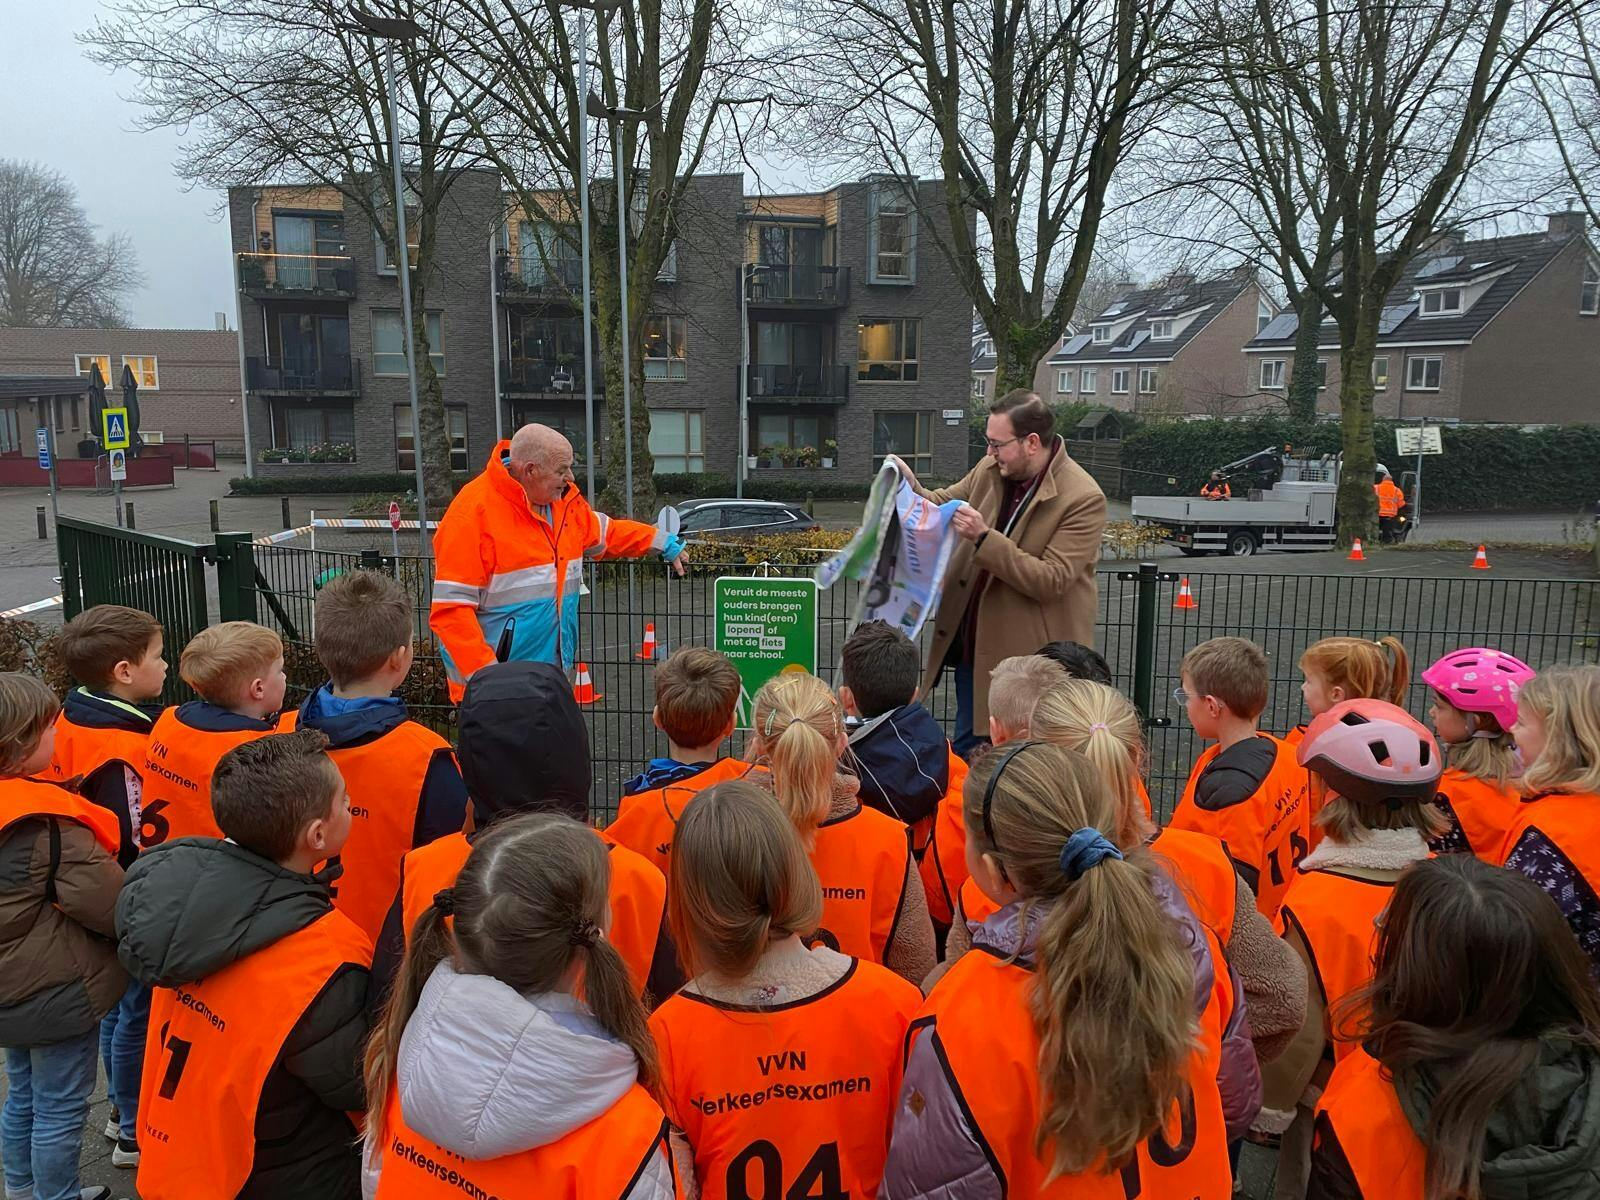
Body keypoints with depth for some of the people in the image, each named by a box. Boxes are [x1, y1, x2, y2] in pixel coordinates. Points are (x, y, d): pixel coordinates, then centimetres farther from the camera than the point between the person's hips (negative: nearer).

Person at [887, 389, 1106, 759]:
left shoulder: (1083, 498, -19)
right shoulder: (989, 469, 0)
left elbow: (1051, 581, -23)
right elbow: (942, 503, 17)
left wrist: (984, 538, -29)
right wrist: (911, 488, -5)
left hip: (1029, 652, -6)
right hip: (971, 644, 6)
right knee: (966, 750, 20)